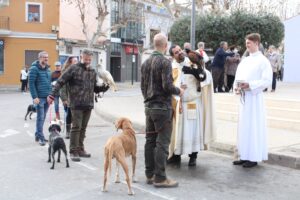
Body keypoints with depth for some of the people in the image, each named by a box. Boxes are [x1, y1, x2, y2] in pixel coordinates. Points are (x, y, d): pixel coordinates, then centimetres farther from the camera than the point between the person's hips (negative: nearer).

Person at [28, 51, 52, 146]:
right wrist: (34, 97, -18)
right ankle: (41, 138, -2)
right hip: (39, 98, -7)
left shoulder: (48, 68, 14)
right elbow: (31, 83, -12)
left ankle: (38, 135, 23)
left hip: (47, 97, 7)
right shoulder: (34, 69, -8)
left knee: (42, 118, 12)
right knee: (40, 118, -6)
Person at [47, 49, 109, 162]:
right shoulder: (74, 69, -5)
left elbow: (95, 88, 18)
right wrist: (52, 95, -13)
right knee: (76, 127, -5)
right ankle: (73, 151, 2)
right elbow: (60, 82, -6)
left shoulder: (92, 72, 13)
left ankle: (80, 149, 21)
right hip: (76, 104, -6)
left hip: (88, 105, 6)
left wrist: (104, 87, -1)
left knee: (83, 128, 12)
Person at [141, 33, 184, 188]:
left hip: (149, 107, 8)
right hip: (162, 107, -8)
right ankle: (160, 178, 0)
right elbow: (167, 86, -20)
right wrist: (179, 91, -2)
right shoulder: (165, 62, -14)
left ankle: (150, 175, 19)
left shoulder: (146, 62, 10)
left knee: (150, 141, 12)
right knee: (162, 143, -3)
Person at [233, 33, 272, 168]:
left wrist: (249, 85, -22)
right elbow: (238, 76, 15)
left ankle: (254, 157, 4)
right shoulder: (244, 61, 14)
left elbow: (267, 81, -15)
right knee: (243, 125, 9)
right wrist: (236, 87, -5)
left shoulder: (263, 61, -7)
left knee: (254, 126, -3)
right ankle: (245, 156, 17)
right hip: (244, 97, 7)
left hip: (255, 97, -7)